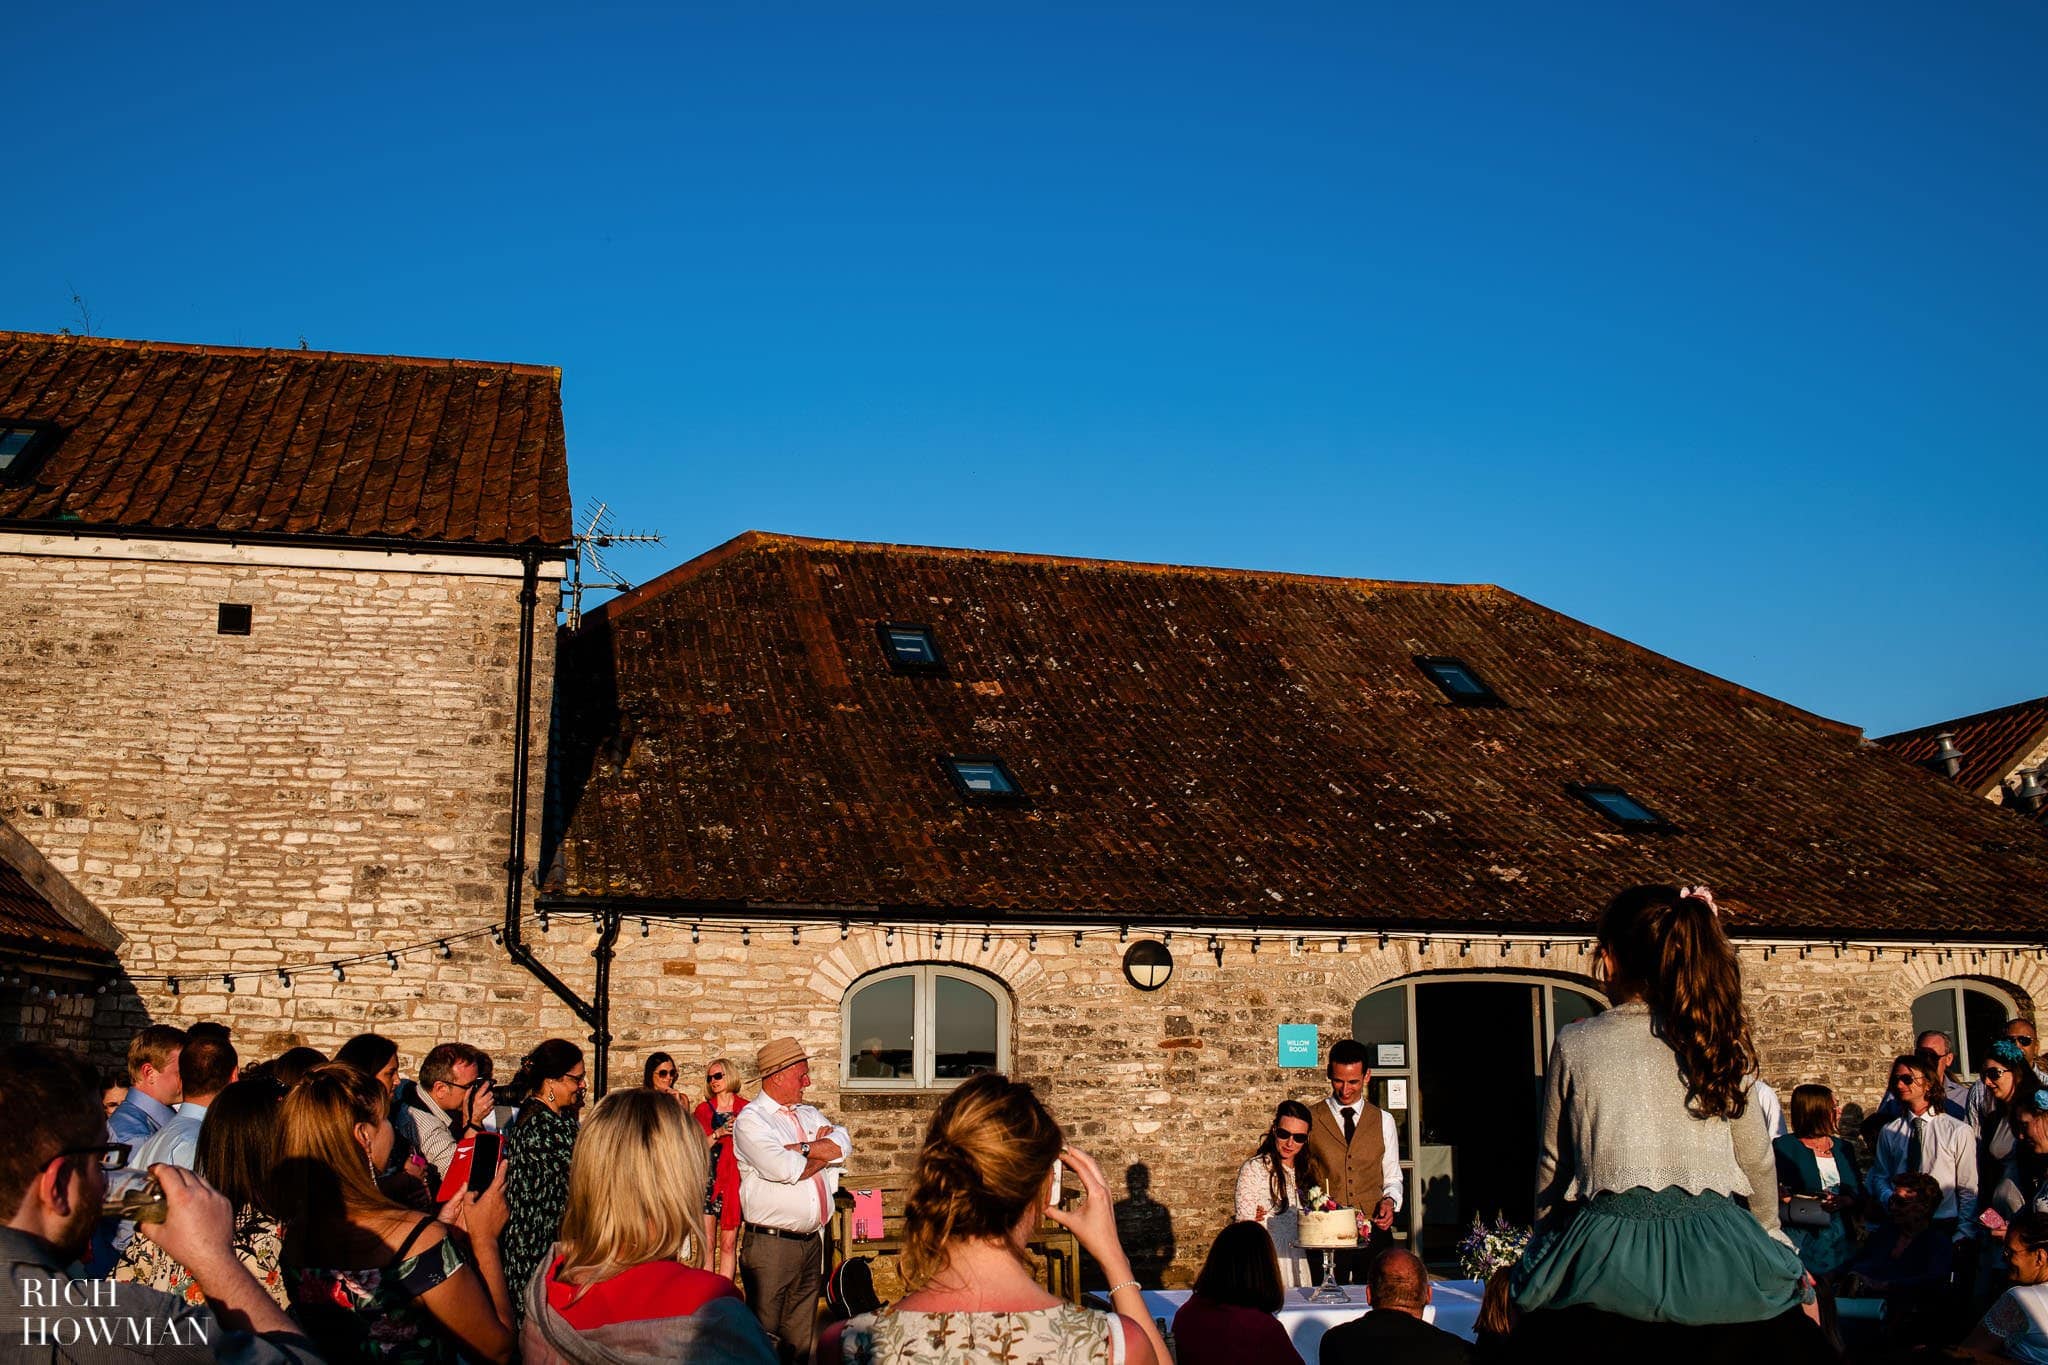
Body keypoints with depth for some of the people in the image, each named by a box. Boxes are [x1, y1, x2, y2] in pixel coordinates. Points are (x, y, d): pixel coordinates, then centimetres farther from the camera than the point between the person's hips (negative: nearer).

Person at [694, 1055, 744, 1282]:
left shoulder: (745, 1109, 6)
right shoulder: (703, 1109, 11)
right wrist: (718, 1133, -12)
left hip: (734, 1180, -1)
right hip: (708, 1178, 1)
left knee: (728, 1244, -2)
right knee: (707, 1244, -2)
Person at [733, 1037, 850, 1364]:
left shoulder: (809, 1115, 17)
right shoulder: (750, 1120, -6)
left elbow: (843, 1145, 0)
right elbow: (785, 1169, -19)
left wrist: (801, 1148, -12)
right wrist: (821, 1148, -2)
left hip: (812, 1241, 7)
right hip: (771, 1244, -7)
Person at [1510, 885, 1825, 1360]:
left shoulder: (1575, 1044, -3)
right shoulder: (1723, 1043, 1)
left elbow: (1553, 1165, 6)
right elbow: (1758, 1162, 12)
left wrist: (1546, 1237, 23)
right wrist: (1769, 1233, 30)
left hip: (1610, 1252, -2)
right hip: (1718, 1247, 2)